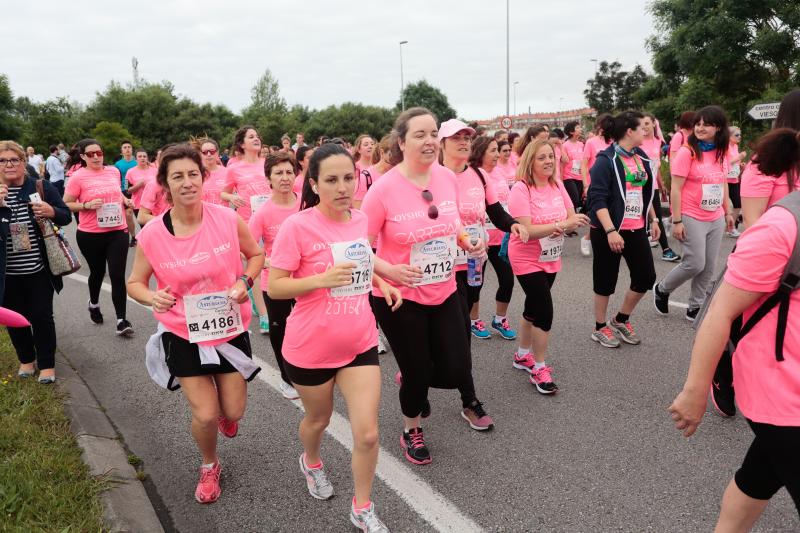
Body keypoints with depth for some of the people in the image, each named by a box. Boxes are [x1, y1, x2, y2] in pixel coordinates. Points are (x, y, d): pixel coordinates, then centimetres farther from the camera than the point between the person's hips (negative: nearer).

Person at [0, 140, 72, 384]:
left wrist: (51, 212, -20)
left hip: (38, 270, -1)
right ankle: (26, 359, 33)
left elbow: (67, 216, 3)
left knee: (41, 316, 4)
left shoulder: (42, 186, -2)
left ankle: (47, 364, 18)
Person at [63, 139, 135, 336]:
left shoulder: (114, 171, 5)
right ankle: (94, 303, 49)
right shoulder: (78, 177, -9)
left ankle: (121, 320, 1)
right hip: (90, 235, -2)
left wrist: (126, 200, 5)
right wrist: (86, 205, -20)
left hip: (118, 231, 2)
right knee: (97, 272, 18)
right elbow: (65, 205, -6)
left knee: (117, 275, -5)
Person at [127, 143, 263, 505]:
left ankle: (223, 413, 53)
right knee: (205, 416, -1)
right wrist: (153, 298, -24)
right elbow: (135, 282, -2)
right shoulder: (151, 234, -16)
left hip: (230, 328, 1)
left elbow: (256, 254, 2)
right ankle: (209, 467, 34)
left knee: (233, 412, 11)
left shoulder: (228, 219, -15)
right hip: (183, 333, -1)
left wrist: (244, 281, -17)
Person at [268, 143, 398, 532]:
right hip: (310, 348, -3)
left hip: (360, 343, 4)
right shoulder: (297, 226, -18)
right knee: (318, 419, 21)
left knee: (367, 434, 2)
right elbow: (274, 287, -16)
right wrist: (322, 279, -30)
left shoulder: (360, 221, -1)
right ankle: (311, 463, 56)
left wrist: (379, 283, -1)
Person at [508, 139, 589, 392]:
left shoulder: (557, 186, 0)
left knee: (534, 308, 18)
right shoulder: (521, 189, -20)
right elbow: (526, 231, -26)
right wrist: (561, 224, -32)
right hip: (527, 260, -7)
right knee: (544, 312, -9)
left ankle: (523, 355, 36)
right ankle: (539, 368, 6)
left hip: (551, 259, 7)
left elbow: (571, 218, 0)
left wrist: (562, 228, -22)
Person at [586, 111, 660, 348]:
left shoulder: (641, 157, 10)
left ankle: (621, 320, 27)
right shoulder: (606, 160, -14)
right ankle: (600, 328, 22)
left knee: (646, 277, 7)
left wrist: (653, 220, 20)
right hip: (609, 231, -7)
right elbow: (598, 199, -19)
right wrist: (610, 231, -26)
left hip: (636, 229, 7)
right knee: (606, 280, 5)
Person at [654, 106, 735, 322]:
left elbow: (723, 184, 18)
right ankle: (662, 289, 18)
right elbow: (675, 189, -14)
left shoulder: (722, 153, 6)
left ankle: (695, 307, 22)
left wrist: (728, 212, 17)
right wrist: (677, 221, -17)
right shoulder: (687, 152, -12)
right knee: (695, 264, -7)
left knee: (709, 267, 8)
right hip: (691, 218, -6)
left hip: (716, 219, 6)